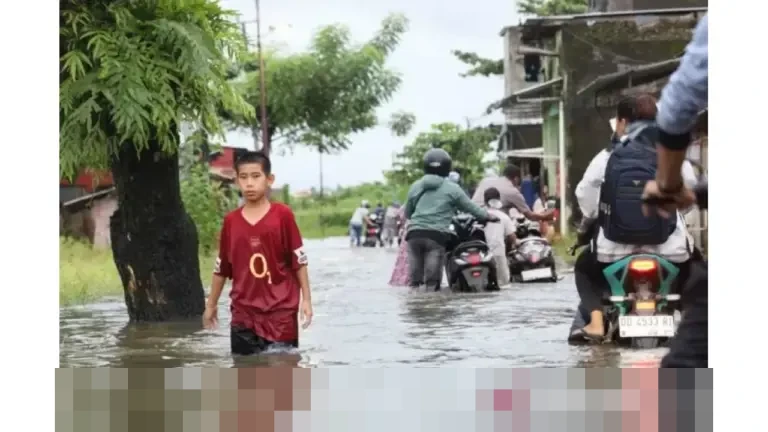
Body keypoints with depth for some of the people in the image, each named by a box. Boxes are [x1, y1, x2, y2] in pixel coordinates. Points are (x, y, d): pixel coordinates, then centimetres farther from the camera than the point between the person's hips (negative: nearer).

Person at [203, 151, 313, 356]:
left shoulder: (283, 215, -5)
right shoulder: (230, 221, 4)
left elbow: (299, 260, -1)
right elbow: (221, 267, 13)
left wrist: (306, 299, -4)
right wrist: (211, 304, 18)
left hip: (280, 310, -3)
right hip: (244, 313, 3)